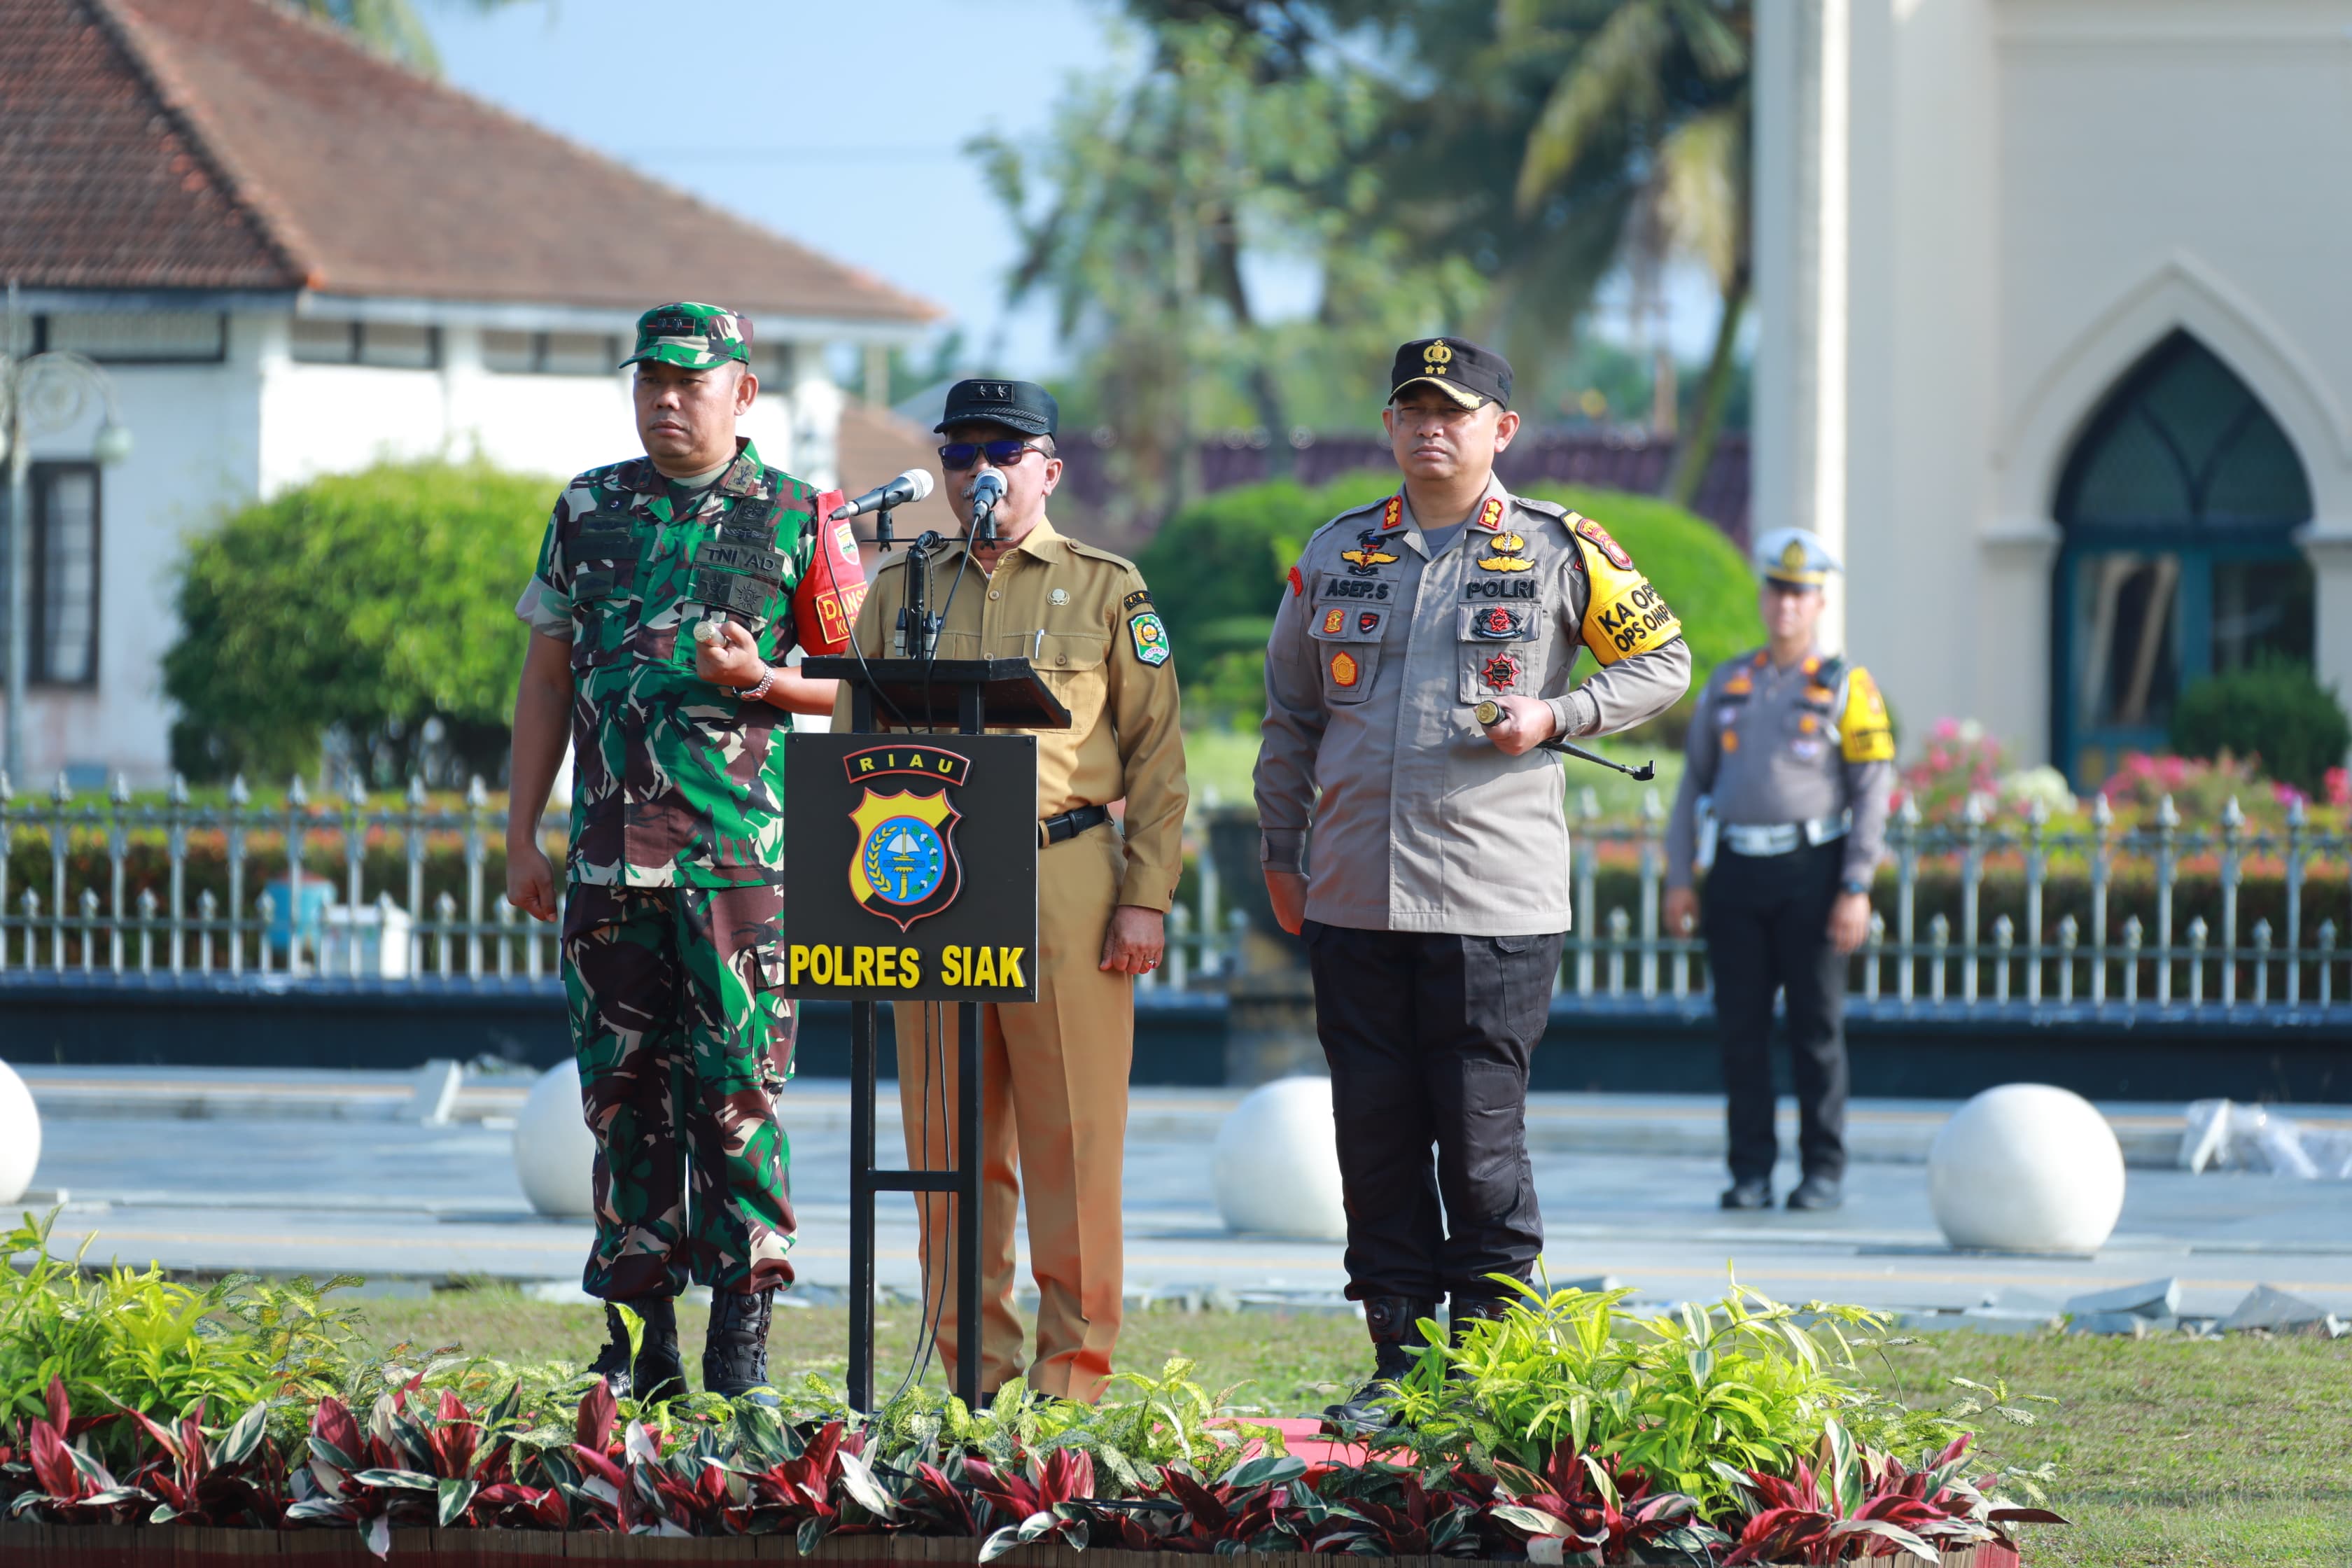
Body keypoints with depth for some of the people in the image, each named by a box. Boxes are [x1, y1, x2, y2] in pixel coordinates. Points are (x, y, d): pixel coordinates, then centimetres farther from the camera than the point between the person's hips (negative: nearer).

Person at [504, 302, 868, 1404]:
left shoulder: (797, 520, 3)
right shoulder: (588, 513, 12)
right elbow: (546, 680, 15)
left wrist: (761, 679, -13)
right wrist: (521, 837, 11)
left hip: (741, 856, -3)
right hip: (610, 855, 3)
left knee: (736, 1092, -5)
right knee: (624, 1093, 5)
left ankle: (741, 1338, -1)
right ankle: (640, 1342, 10)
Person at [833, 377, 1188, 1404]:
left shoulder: (1107, 590, 5)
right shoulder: (900, 592, 14)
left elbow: (1157, 753, 2)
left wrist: (1146, 896, -6)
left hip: (1066, 885, -3)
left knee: (1074, 1140, -3)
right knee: (950, 1148, 4)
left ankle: (1074, 1376, 2)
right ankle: (972, 1375, 9)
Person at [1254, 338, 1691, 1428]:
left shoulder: (1559, 551, 2)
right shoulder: (1336, 554, 12)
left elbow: (1663, 662, 8)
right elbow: (1291, 712, 20)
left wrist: (1557, 715, -8)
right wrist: (1279, 851, 16)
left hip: (1495, 902, -4)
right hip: (1354, 899, 4)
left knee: (1481, 1141, -3)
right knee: (1375, 1139, 5)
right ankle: (1399, 1367, 12)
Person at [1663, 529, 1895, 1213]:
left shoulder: (1846, 687, 1)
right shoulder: (1727, 685, 13)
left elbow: (1872, 790, -3)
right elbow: (1693, 782, 15)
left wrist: (1857, 889, -11)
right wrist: (1678, 879, 7)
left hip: (1810, 871, -4)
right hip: (1738, 873, 4)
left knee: (1817, 1026, -2)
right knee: (1740, 1027, 2)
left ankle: (1823, 1172, 3)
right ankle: (1750, 1171, 7)